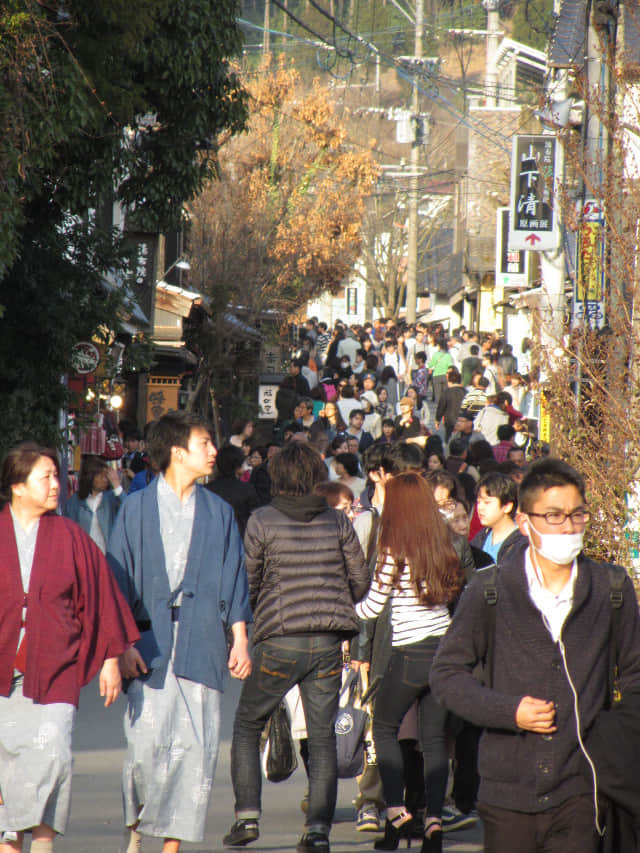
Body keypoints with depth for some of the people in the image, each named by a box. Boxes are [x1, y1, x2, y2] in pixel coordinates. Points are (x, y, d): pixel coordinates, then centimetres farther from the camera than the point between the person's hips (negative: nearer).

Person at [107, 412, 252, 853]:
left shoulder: (219, 512, 13)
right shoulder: (137, 508, 6)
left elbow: (234, 580, 14)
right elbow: (117, 580, 4)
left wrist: (240, 639, 4)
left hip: (200, 644, 2)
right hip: (149, 641, -2)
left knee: (196, 746, -4)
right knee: (147, 742, -10)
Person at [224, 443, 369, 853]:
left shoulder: (262, 521, -5)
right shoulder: (338, 522, 3)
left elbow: (248, 583, 0)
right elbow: (361, 580, 7)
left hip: (279, 641, -2)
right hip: (328, 642, 2)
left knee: (247, 726, 14)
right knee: (322, 735, 6)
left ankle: (247, 815, 5)